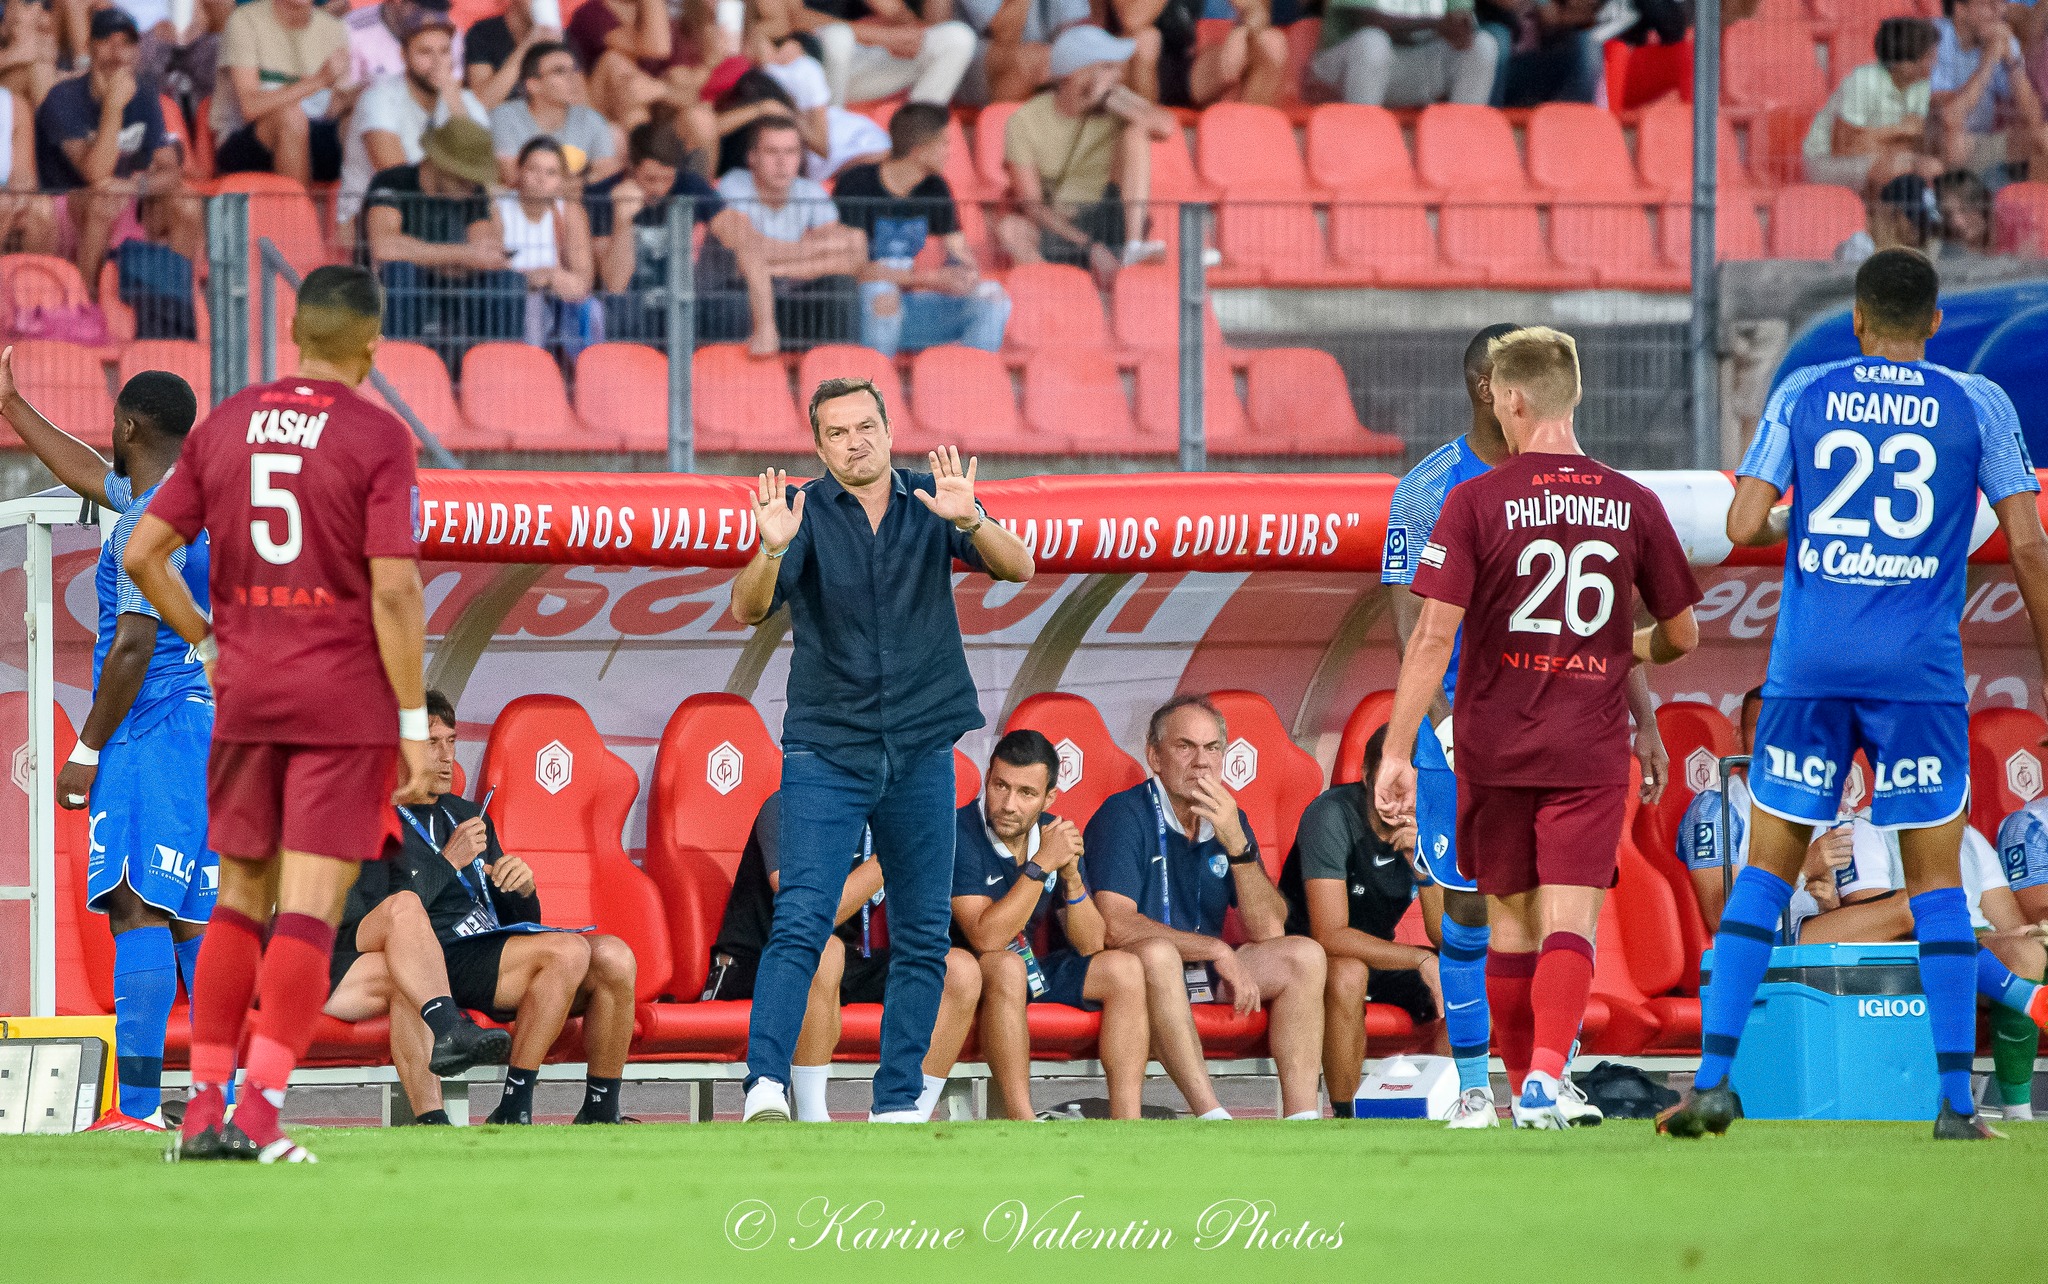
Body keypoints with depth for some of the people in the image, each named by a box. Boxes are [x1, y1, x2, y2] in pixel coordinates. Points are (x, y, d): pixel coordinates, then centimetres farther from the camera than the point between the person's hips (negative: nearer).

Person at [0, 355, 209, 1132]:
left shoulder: (147, 522, -13)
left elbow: (132, 645, -18)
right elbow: (87, 474, 33)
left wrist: (87, 750, -13)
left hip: (151, 738, -10)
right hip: (214, 729, 10)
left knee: (137, 910, -13)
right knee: (198, 922, 9)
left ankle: (138, 1109, -21)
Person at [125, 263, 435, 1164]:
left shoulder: (224, 425, 7)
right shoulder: (377, 439, -7)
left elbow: (142, 554, 6)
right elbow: (394, 590, -13)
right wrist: (414, 726, -7)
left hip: (245, 695, 4)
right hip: (345, 700, -4)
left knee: (239, 901, 14)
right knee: (309, 908, -4)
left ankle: (204, 1105, 10)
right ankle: (259, 1111, -12)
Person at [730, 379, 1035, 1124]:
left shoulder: (929, 502, 3)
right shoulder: (806, 511, -3)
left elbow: (1019, 568, -7)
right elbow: (748, 610, -14)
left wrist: (968, 521, -27)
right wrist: (772, 550, -34)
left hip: (920, 750, 3)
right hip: (826, 748, -3)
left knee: (922, 936, 4)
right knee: (801, 919, -16)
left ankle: (898, 1105, 10)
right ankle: (766, 1085, -23)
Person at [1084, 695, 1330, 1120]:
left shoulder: (1229, 820, 7)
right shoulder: (1125, 815, -11)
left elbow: (1268, 932, -2)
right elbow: (1114, 926, -23)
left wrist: (1236, 842, -16)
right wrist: (1217, 951, -20)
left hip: (1205, 974, 7)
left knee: (1303, 955, -11)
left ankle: (1301, 1115, -24)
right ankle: (1211, 1118, -43)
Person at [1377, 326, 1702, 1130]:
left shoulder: (1476, 502, -6)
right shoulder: (1634, 506, 1)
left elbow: (1433, 635, -11)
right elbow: (1682, 636, 9)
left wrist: (1398, 753, -8)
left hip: (1495, 746, 0)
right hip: (1592, 749, 0)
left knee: (1510, 921, 14)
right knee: (1570, 920, -3)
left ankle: (1523, 1087, 25)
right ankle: (1546, 1073, -25)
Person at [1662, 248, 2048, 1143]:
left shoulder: (1803, 395, 5)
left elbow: (1745, 527, -1)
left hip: (1809, 666, 1)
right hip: (1921, 671, -1)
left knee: (1766, 871, 8)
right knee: (1936, 882, 6)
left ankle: (1713, 1078, -1)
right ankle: (1954, 1102, 1)